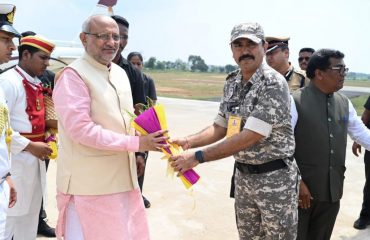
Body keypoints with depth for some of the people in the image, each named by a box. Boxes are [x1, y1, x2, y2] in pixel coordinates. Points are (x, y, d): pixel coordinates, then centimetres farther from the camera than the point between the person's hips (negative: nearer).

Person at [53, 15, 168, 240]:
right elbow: (80, 129, -23)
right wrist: (136, 143, -23)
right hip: (90, 183, -8)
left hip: (123, 177, 8)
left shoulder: (120, 73, 12)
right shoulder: (73, 75, -14)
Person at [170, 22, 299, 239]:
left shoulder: (274, 84, -20)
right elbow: (220, 127, 10)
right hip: (243, 175, 6)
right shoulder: (231, 84, 3)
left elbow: (249, 137, -26)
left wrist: (198, 157, -26)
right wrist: (188, 141, -8)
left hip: (275, 178, -6)